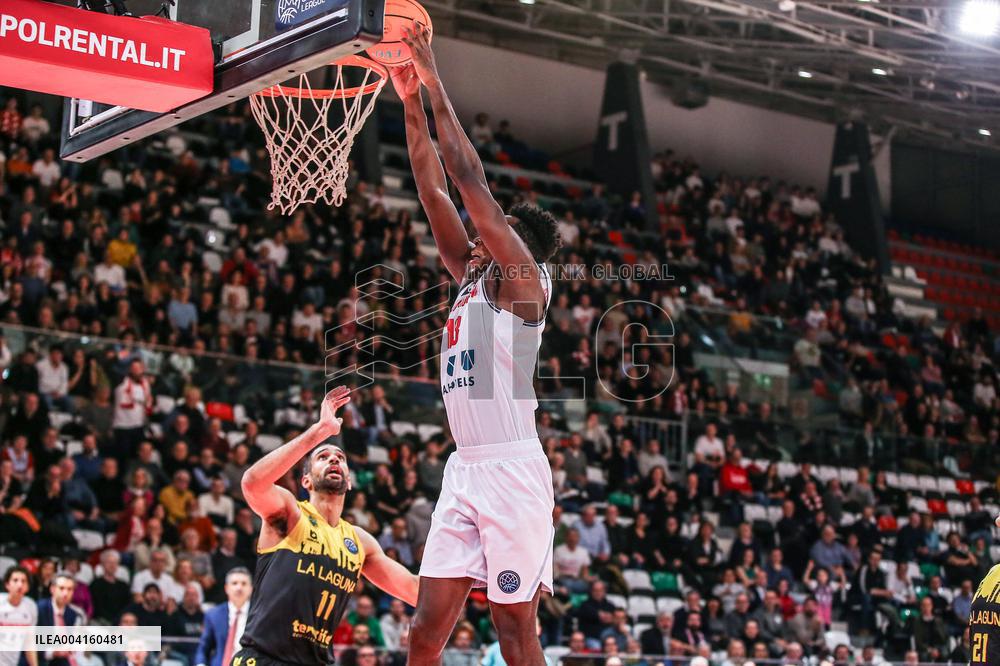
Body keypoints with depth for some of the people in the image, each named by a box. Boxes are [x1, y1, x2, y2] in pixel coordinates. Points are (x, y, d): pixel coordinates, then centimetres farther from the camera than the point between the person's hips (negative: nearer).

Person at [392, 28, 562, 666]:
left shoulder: (523, 279, -3)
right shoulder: (473, 277, 18)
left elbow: (472, 180, -9)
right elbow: (436, 193, 16)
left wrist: (435, 84, -5)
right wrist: (411, 102, 12)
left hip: (511, 468, -8)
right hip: (464, 469, 8)